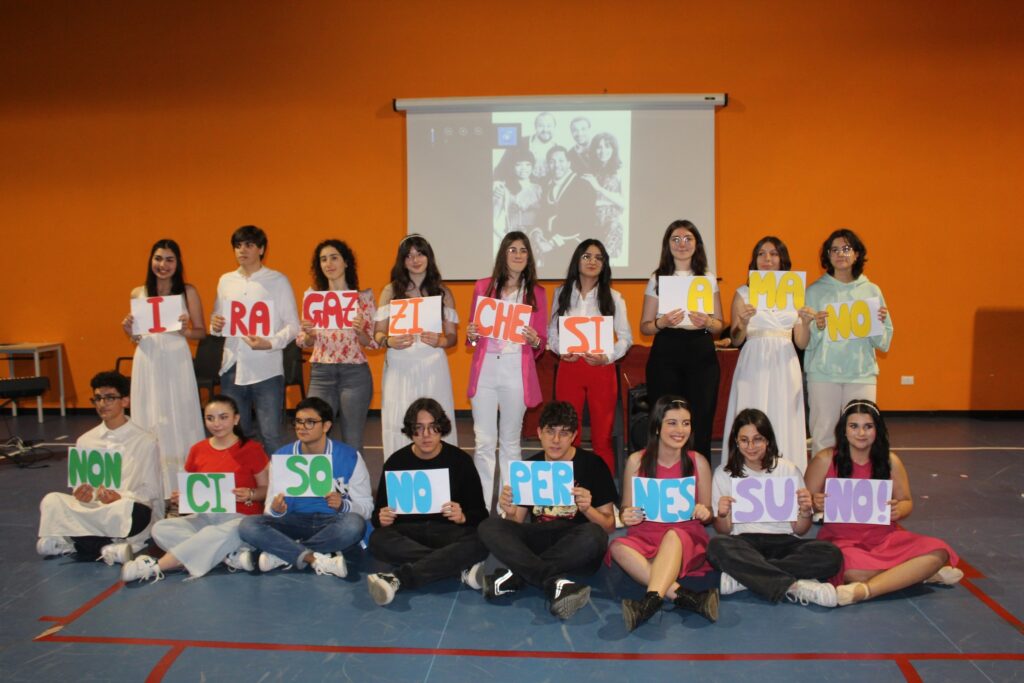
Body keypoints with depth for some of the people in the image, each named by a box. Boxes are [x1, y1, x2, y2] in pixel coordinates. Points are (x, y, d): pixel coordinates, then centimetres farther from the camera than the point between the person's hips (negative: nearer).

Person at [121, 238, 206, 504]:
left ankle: (183, 489, 9)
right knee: (150, 423, 5)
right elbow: (134, 337, 15)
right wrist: (129, 331, -6)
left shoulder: (188, 292, 1)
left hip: (177, 361, -2)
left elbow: (201, 332, 2)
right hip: (147, 361, 2)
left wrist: (185, 331, -17)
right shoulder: (138, 293, 8)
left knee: (179, 420, 1)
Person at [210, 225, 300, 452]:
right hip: (232, 368, 4)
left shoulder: (278, 281, 1)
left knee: (270, 436, -2)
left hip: (266, 371, -4)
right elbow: (217, 320, 18)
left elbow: (293, 325, -2)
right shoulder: (225, 280, 13)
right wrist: (215, 326, -5)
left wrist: (270, 343, -18)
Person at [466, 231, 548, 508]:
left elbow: (541, 342, 9)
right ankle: (481, 508, 9)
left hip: (517, 371, 0)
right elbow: (471, 336, 15)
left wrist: (534, 340, -13)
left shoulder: (537, 293, 7)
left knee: (510, 442, 8)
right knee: (484, 442, 1)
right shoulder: (483, 287, 8)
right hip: (485, 368, 1)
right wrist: (471, 335, -7)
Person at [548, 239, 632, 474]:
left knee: (603, 435, 2)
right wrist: (560, 350, -9)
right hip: (568, 367, 1)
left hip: (602, 369, -1)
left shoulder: (613, 297, 4)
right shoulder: (562, 293, 9)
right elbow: (552, 331, 11)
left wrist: (607, 356, -13)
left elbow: (626, 337, 3)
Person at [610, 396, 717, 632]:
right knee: (617, 547, -33)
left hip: (686, 537, -1)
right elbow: (626, 512, 10)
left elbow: (708, 515, 12)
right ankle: (685, 596, -42)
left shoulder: (698, 462, 4)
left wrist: (704, 513, -12)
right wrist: (627, 517, -14)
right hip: (645, 536, 1)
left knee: (673, 535, -36)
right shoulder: (637, 461, 3)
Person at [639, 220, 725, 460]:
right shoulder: (657, 279, 9)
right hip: (665, 353, -1)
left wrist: (707, 323, -9)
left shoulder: (709, 278, 13)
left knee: (701, 421, -2)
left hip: (702, 354, 1)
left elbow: (720, 325, 13)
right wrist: (662, 323, -12)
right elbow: (644, 326, 8)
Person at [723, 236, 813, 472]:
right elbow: (735, 341, 2)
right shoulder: (743, 293, 6)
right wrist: (744, 323, -17)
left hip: (784, 367, 2)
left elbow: (801, 344, 9)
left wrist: (806, 323, -9)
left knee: (784, 424, 3)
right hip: (753, 367, -2)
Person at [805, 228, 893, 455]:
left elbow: (884, 342, 11)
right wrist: (817, 327, -18)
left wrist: (879, 323, -8)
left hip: (862, 372, 1)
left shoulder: (871, 291, 10)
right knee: (822, 435, -1)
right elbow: (804, 341, 1)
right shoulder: (814, 291, 5)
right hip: (823, 373, -1)